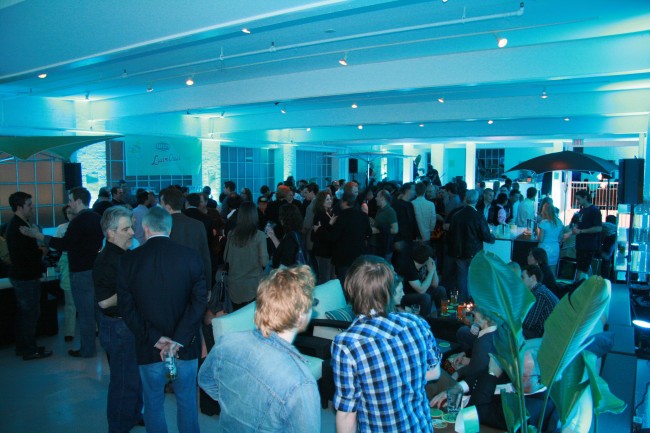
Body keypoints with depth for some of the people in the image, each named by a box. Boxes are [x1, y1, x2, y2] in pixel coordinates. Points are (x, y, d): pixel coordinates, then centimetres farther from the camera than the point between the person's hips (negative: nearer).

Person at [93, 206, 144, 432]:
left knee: (136, 374, 23)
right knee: (124, 380, 6)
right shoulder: (105, 261, -21)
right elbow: (104, 302, -24)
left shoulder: (126, 255, 6)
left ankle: (135, 414, 42)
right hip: (119, 327, -9)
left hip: (133, 324, 9)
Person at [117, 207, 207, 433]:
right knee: (187, 400, 18)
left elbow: (126, 306, -9)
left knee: (153, 403, 18)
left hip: (149, 347, 0)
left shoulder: (129, 260, -7)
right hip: (186, 346, 0)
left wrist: (154, 338, -9)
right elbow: (199, 301, -14)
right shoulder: (191, 256, -9)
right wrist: (179, 339, -15)